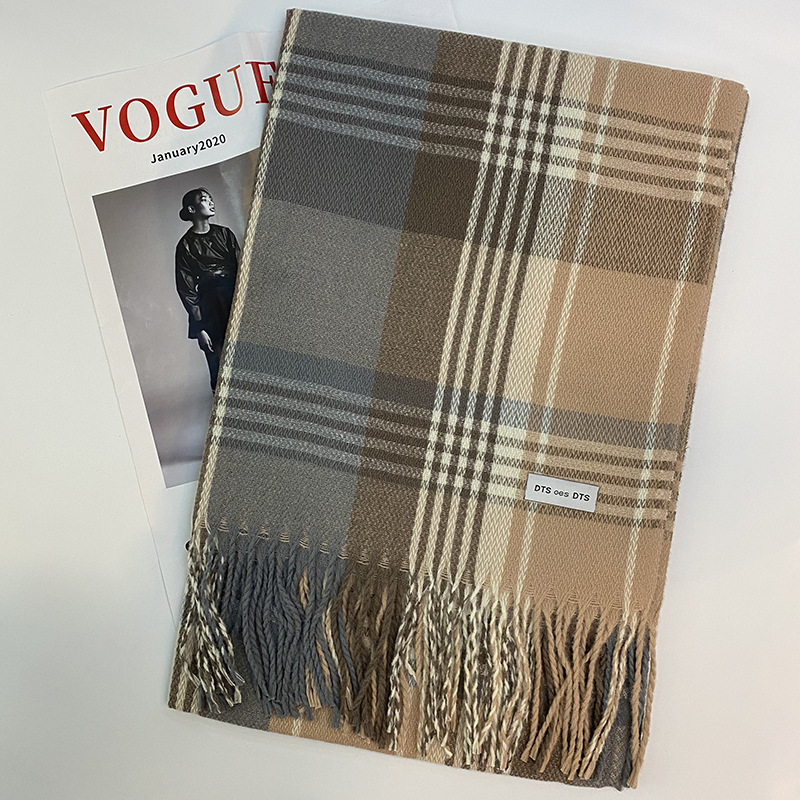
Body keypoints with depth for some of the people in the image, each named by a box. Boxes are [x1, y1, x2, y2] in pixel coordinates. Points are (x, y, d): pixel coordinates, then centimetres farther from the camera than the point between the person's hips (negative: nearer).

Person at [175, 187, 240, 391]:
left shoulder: (224, 233, 10)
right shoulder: (186, 246, -1)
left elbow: (240, 267, 10)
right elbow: (186, 290, -4)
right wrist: (200, 328, -9)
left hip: (236, 298, 4)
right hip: (210, 306, -3)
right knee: (219, 363, -3)